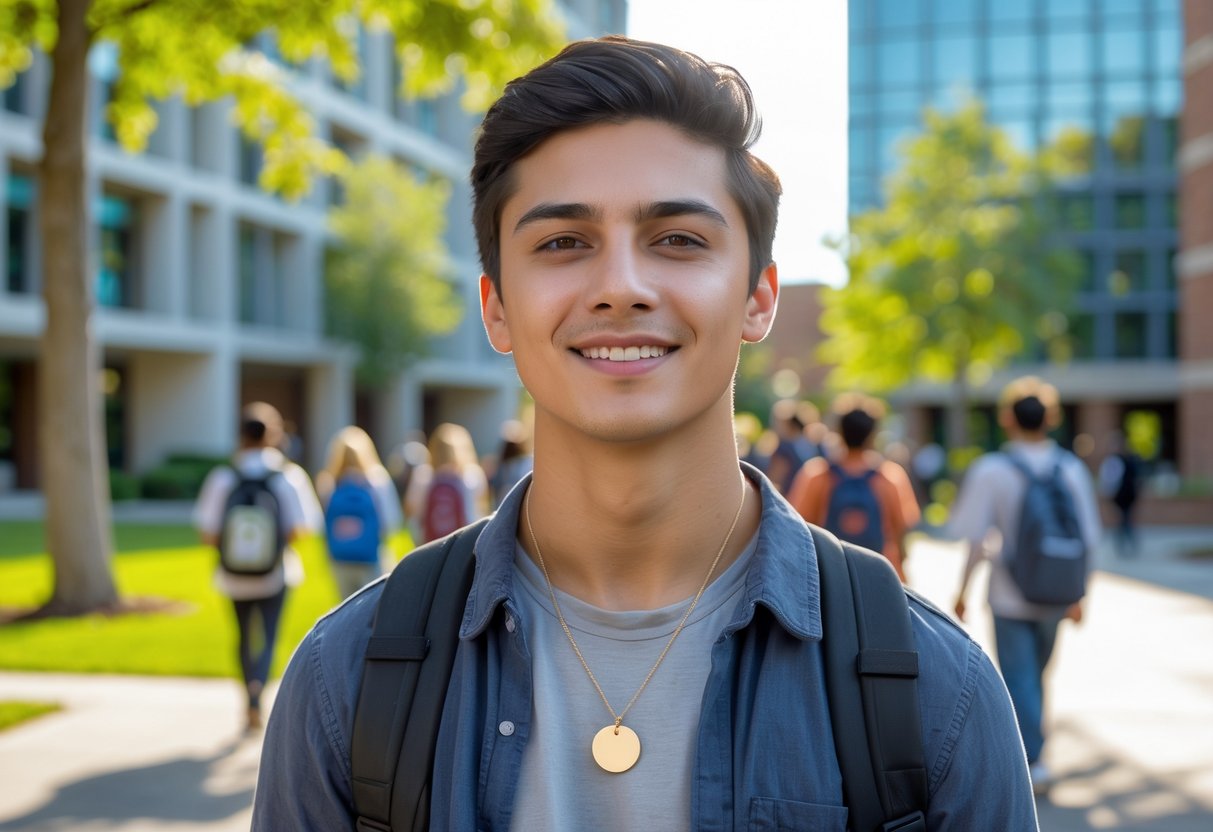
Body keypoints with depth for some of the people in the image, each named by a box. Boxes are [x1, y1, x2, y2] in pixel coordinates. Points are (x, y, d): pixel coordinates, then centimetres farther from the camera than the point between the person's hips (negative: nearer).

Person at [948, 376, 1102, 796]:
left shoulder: (991, 470, -13)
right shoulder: (1071, 468, -3)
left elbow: (975, 539, -13)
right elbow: (1086, 539, 0)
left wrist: (962, 589, 0)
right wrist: (1077, 595, 10)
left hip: (1010, 595, -4)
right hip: (1054, 595, 4)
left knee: (1019, 679, 4)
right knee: (1034, 674, 21)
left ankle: (1033, 763, -3)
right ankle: (1025, 747, 33)